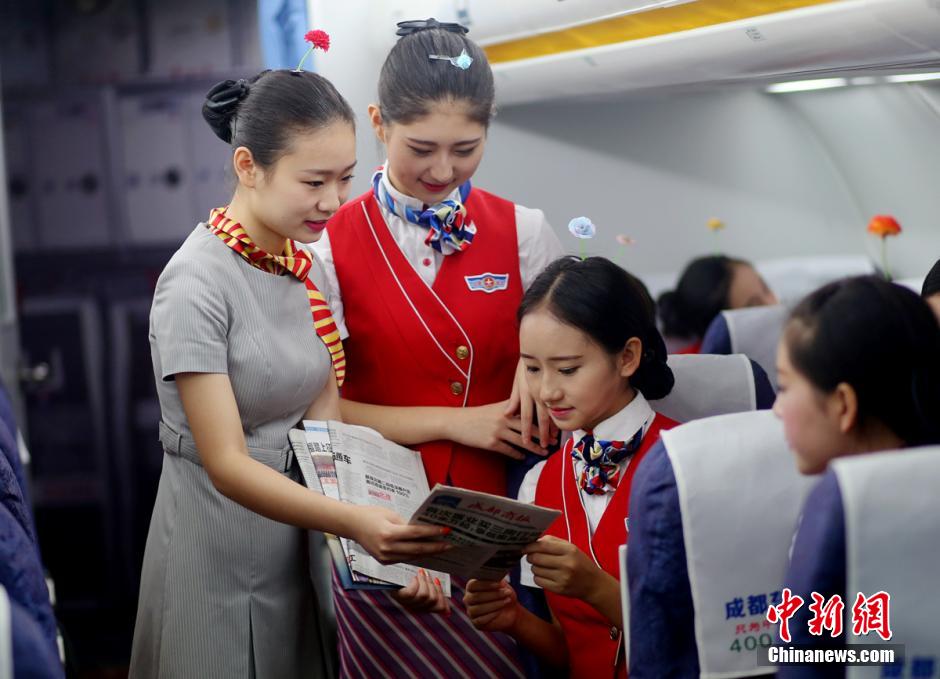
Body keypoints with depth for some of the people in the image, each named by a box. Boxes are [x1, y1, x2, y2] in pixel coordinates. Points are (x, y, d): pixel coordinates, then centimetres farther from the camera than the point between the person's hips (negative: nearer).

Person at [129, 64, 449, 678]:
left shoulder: (308, 268, 3)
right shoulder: (197, 284, -20)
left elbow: (326, 420, -2)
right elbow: (226, 464, -23)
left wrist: (399, 546, -17)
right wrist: (354, 522, -36)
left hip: (297, 530, 6)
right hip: (218, 550, -6)